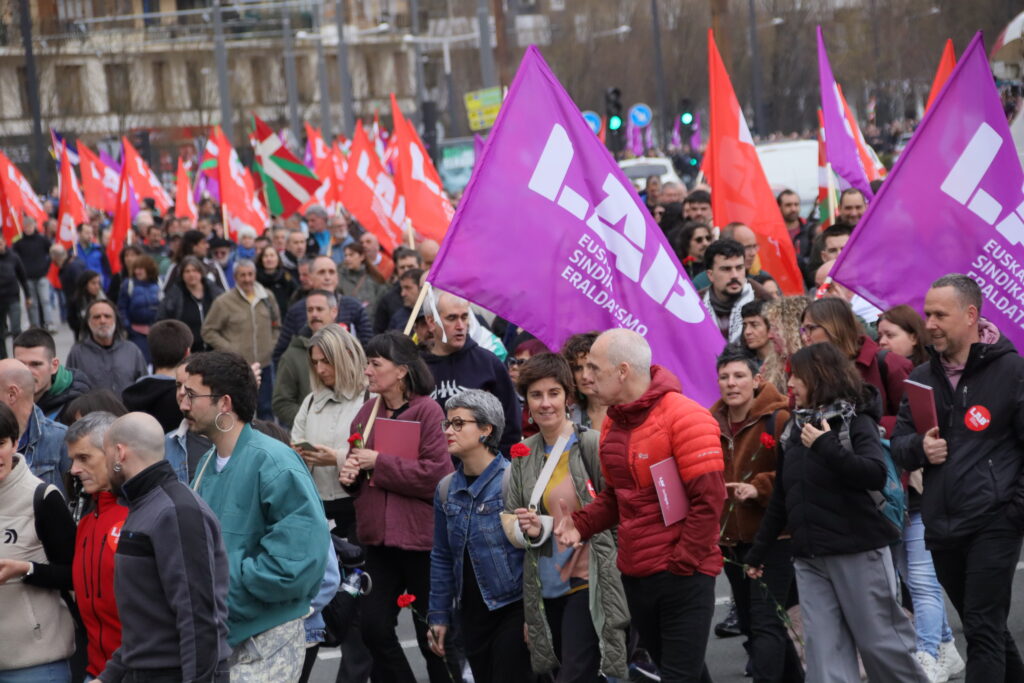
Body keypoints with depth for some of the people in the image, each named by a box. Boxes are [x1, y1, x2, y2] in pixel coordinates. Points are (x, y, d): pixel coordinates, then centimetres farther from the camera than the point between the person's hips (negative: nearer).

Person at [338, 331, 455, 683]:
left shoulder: (427, 410, -11)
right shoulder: (368, 411, 8)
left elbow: (437, 474, -20)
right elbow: (359, 477, 19)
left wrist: (379, 463, -17)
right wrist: (350, 474, -4)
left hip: (421, 536, -6)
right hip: (379, 535, 6)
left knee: (432, 636, 5)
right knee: (374, 629, 2)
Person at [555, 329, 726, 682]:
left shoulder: (684, 418, -15)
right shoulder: (612, 424, 9)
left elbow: (708, 499, -18)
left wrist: (682, 565, -17)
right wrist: (580, 523, 0)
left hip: (683, 574, -7)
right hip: (635, 574, 7)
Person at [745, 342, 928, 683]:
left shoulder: (856, 421, -5)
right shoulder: (795, 428, 13)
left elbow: (876, 476, -22)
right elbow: (781, 498, 20)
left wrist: (826, 447, -24)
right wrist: (758, 551, 22)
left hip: (858, 552, -6)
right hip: (809, 558, 6)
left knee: (880, 642, 0)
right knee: (824, 652, 0)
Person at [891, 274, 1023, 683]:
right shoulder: (922, 378, 11)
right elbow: (898, 443, 15)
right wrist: (919, 447, -8)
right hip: (941, 525, 6)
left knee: (983, 630, -9)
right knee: (986, 627, 16)